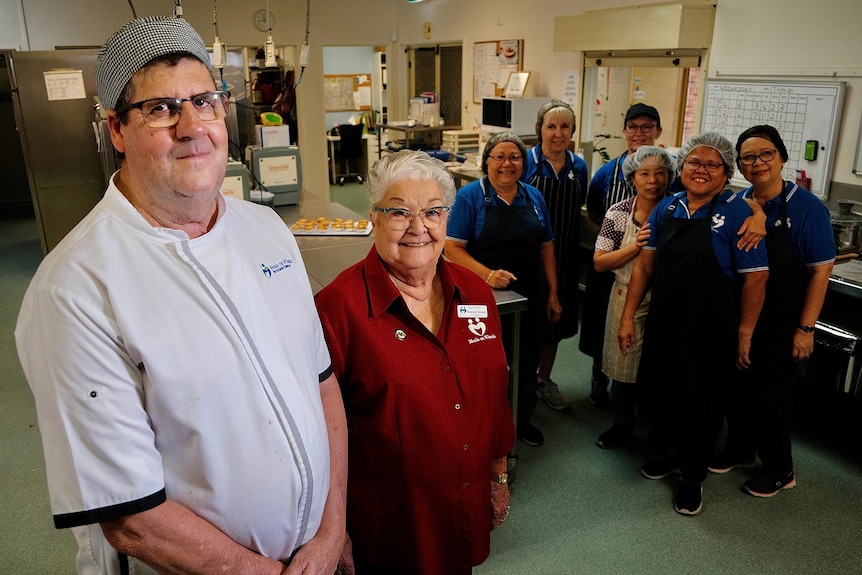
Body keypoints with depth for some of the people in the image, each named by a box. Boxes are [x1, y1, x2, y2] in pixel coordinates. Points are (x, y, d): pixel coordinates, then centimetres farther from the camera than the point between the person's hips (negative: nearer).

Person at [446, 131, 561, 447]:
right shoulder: (470, 196, -9)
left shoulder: (534, 197, 6)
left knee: (526, 361, 17)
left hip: (531, 298, 5)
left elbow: (546, 248, 10)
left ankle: (522, 418, 39)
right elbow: (453, 247, -14)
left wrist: (552, 294, 7)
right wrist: (487, 274, -26)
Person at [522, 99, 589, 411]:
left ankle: (544, 379, 33)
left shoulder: (579, 167, 3)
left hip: (563, 257, 4)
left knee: (555, 318, 15)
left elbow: (576, 212, 13)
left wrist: (575, 255, 8)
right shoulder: (526, 162, -9)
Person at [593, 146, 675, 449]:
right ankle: (623, 426, 32)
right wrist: (637, 246, -18)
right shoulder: (618, 213, -5)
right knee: (624, 366, 10)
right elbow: (600, 262, -6)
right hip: (628, 301, 0)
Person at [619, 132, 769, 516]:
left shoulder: (736, 213, -11)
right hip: (663, 322, 5)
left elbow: (755, 278, -10)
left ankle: (692, 476, 31)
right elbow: (644, 265, 6)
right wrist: (628, 317, 3)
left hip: (710, 331, -4)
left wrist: (744, 335, -8)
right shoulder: (667, 208, 3)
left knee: (701, 403, 9)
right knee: (663, 393, 17)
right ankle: (674, 452, 44)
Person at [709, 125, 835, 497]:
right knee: (737, 387, 16)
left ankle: (779, 470, 28)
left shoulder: (806, 207, -12)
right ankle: (739, 451, 39)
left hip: (779, 325, -4)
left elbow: (820, 271, -11)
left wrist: (805, 329, -13)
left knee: (771, 396, 7)